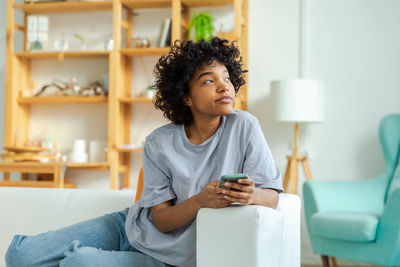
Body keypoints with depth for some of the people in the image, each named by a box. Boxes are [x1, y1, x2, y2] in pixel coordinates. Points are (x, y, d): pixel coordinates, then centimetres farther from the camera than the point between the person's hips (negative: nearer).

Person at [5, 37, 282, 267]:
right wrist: (201, 200, -31)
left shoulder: (243, 127, -13)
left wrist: (252, 195, -37)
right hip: (131, 226, 3)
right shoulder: (159, 143, -11)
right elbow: (162, 220, -11)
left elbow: (272, 195, -13)